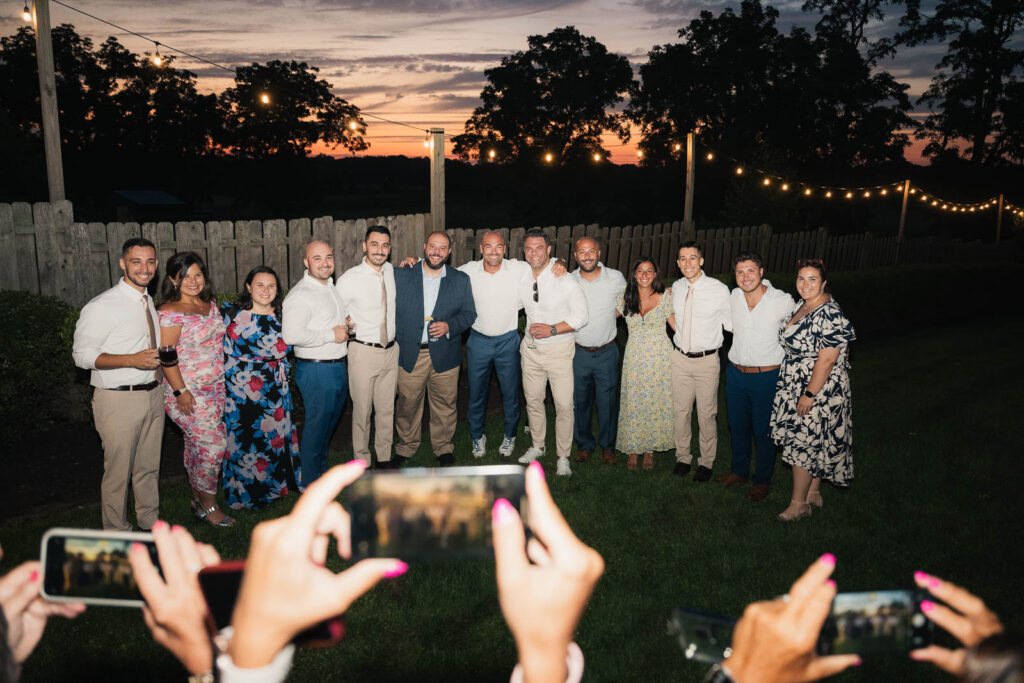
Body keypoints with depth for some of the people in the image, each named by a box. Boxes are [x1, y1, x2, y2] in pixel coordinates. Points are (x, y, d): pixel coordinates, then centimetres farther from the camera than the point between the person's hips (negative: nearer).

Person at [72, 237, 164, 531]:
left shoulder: (148, 302, 10)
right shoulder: (102, 306, -14)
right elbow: (82, 354, -15)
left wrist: (158, 363, 6)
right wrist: (132, 360, -25)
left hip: (152, 394, 7)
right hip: (118, 400, -7)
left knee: (149, 467, 18)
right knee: (118, 471, 2)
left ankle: (150, 523, 33)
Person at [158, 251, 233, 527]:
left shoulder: (210, 304, 9)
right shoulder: (169, 312, -14)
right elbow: (166, 356, -16)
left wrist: (224, 379, 19)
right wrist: (181, 391, -19)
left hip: (214, 388, 7)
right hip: (187, 393, -7)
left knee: (197, 444, 15)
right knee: (214, 444, -9)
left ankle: (197, 498, 27)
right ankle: (209, 504, 7)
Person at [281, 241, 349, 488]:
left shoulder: (331, 286, 12)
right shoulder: (300, 295, -18)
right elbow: (291, 335, -31)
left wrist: (345, 325, 7)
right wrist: (332, 334, -22)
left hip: (339, 365, 9)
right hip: (316, 370, -9)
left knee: (330, 422, 20)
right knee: (316, 426, 2)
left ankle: (321, 469, 37)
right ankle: (309, 481, 18)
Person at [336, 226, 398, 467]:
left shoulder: (391, 271, 2)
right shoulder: (350, 278, -12)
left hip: (391, 350, 5)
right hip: (363, 352, -5)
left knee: (387, 409, 14)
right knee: (362, 410, 5)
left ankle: (385, 457, 28)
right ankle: (362, 461, 20)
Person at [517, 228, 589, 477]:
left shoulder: (565, 279, -15)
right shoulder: (522, 278, 0)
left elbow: (581, 316, -13)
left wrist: (552, 329, -21)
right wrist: (529, 330, 8)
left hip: (559, 349, -5)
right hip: (530, 349, 5)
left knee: (564, 405, 0)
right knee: (533, 401, 16)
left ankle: (563, 456, 16)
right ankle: (537, 446, 36)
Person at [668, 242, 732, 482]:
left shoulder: (719, 289, -12)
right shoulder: (676, 288, 1)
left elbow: (731, 323, -4)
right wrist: (679, 332, 9)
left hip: (707, 360, -3)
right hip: (680, 358, 4)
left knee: (707, 414, 7)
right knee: (681, 411, 13)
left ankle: (706, 462, 24)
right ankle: (683, 457, 30)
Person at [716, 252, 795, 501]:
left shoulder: (782, 301, -16)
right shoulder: (733, 297, -3)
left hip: (767, 376, -4)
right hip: (736, 372, 4)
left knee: (764, 431, 8)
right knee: (738, 426, 19)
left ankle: (763, 480, 28)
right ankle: (739, 471, 38)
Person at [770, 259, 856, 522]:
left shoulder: (830, 315, -22)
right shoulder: (802, 306, 7)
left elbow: (826, 360, -24)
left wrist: (809, 395, -22)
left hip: (817, 392, -8)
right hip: (794, 388, 8)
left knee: (802, 444, -1)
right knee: (813, 444, 18)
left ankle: (799, 504, 12)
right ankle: (813, 493, 31)